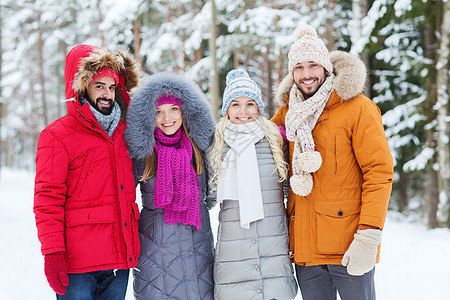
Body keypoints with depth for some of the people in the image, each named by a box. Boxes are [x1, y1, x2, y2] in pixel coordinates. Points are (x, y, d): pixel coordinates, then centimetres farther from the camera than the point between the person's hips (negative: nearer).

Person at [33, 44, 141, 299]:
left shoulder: (122, 133, 16)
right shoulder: (57, 135, -3)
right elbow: (48, 199, -7)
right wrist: (52, 252, -15)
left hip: (121, 258, 6)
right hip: (78, 262, -5)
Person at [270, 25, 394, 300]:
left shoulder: (357, 108, -6)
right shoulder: (288, 113, 10)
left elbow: (380, 172, -11)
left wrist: (369, 236, -19)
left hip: (348, 247, -5)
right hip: (304, 247, 5)